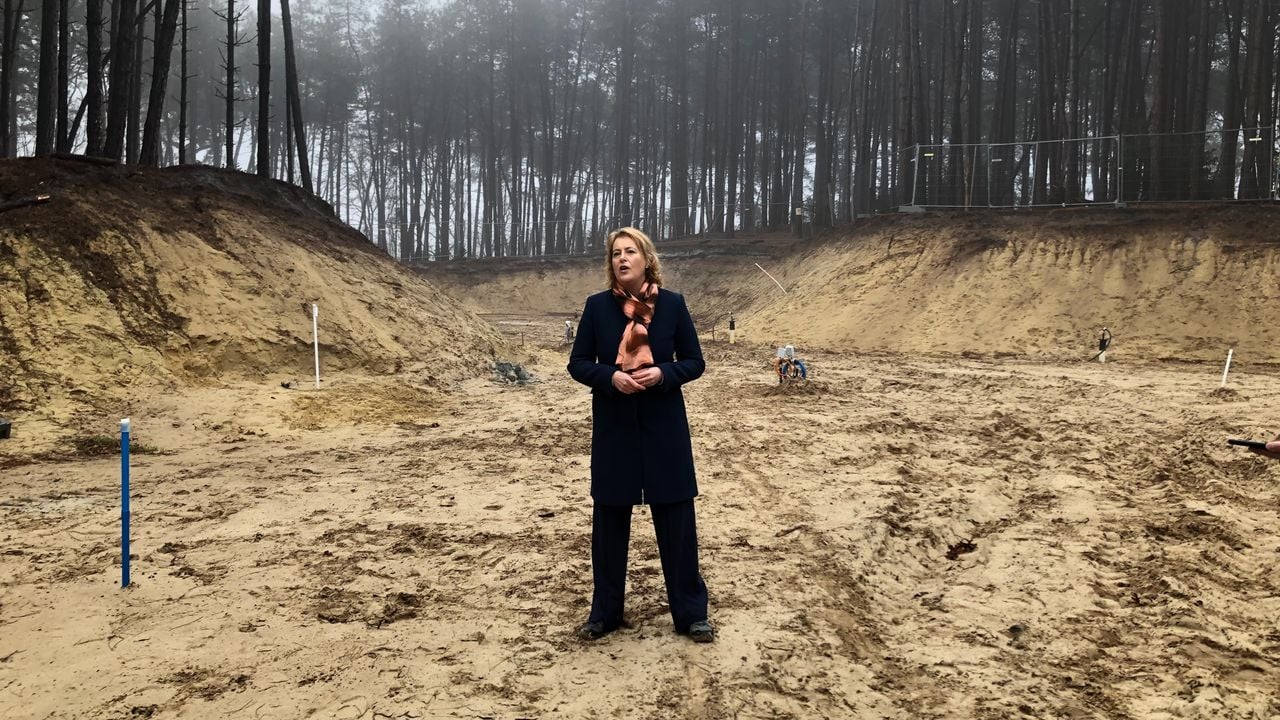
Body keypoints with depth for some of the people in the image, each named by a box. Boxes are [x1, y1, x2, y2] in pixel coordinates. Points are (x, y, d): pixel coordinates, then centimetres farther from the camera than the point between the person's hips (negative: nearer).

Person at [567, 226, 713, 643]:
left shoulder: (672, 304, -2)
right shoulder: (598, 306, 0)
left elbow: (695, 362, 3)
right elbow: (578, 364, 3)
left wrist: (662, 374, -16)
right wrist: (610, 377, -16)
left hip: (663, 425, -1)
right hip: (613, 426, 1)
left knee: (677, 519, 4)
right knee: (609, 519, 9)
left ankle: (691, 613, 19)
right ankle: (605, 612, 24)